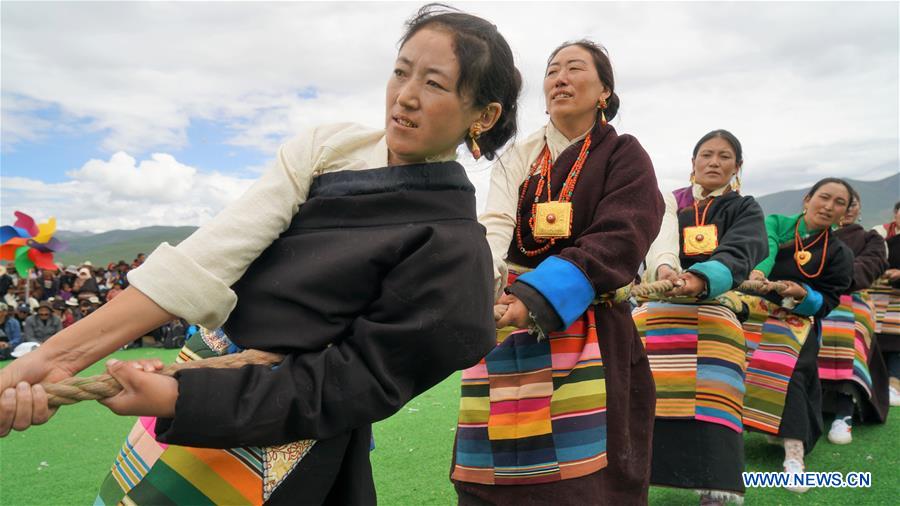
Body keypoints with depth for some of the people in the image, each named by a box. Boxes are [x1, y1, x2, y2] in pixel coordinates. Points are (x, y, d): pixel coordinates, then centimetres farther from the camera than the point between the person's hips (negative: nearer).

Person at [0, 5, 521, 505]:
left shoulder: (453, 248, -17)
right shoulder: (329, 148, -4)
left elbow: (351, 385, -18)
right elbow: (211, 255, -13)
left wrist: (180, 398, -25)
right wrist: (61, 354, -20)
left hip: (281, 440, -4)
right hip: (206, 366, 5)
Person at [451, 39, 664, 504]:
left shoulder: (625, 157, 3)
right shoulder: (517, 157, 12)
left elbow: (616, 242, -12)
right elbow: (495, 226, -5)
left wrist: (538, 299, -26)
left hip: (587, 330, -2)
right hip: (510, 313, 3)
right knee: (498, 465, 3)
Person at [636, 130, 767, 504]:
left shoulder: (745, 210, 10)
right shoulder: (670, 202, 12)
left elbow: (738, 252, -12)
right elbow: (661, 241, -11)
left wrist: (700, 280, -35)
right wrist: (665, 269, -37)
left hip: (715, 305, 0)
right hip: (658, 302, 1)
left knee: (711, 394, -23)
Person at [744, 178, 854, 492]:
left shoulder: (839, 254, 10)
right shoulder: (775, 223, 7)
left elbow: (826, 303, 5)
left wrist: (802, 295, -18)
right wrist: (756, 272, -38)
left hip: (797, 318, -1)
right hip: (751, 307, 1)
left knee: (786, 368, -29)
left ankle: (794, 456, -29)